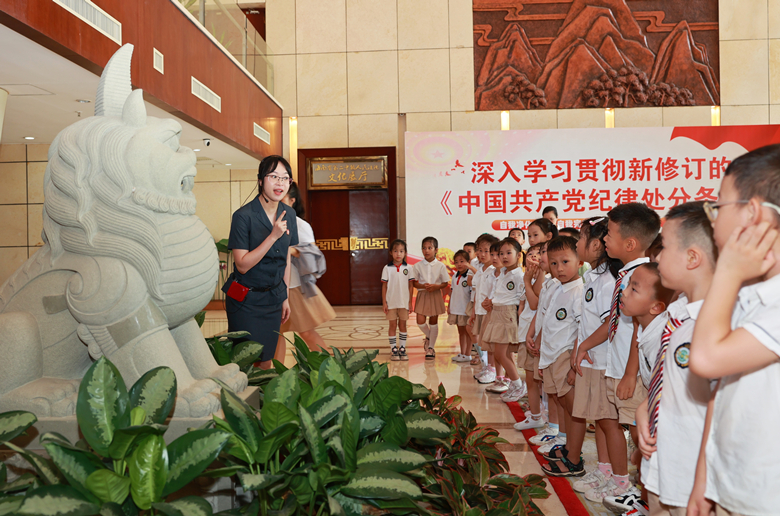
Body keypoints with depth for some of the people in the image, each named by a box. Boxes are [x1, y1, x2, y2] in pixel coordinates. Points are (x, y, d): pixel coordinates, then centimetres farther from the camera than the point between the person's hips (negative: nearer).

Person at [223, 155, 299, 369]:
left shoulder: (289, 214, 2)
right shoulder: (244, 215, -16)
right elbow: (242, 265, -20)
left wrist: (285, 297, 12)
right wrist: (273, 236, -27)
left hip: (274, 297, 5)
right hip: (245, 299, -5)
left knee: (266, 360, 12)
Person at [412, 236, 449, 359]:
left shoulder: (440, 266, -2)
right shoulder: (418, 265, 0)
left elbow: (445, 283, 2)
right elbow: (414, 282, 2)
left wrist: (435, 286, -17)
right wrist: (423, 286, -17)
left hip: (435, 295, -1)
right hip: (422, 295, 1)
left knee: (433, 321, 5)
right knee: (420, 321, -7)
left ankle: (431, 347, 18)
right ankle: (428, 336, 25)